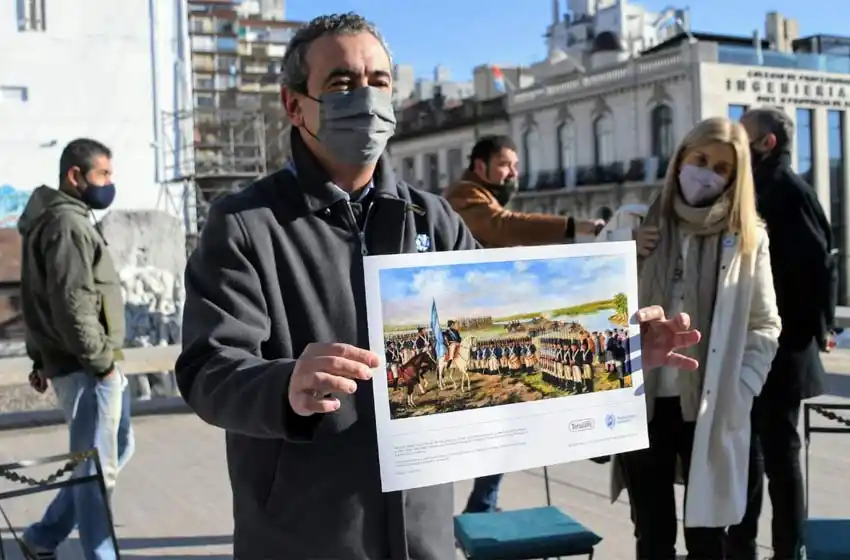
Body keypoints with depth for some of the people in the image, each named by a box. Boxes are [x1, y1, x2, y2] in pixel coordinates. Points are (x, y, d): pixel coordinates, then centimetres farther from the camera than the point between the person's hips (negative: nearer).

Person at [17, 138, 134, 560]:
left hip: (93, 366, 11)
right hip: (86, 368, -11)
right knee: (97, 468, -1)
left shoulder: (56, 219, 18)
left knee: (117, 450, 20)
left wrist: (41, 357, 22)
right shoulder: (67, 224, -16)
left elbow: (46, 298, 21)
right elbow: (72, 305, -24)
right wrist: (100, 359, -16)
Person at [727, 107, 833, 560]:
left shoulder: (788, 189, -12)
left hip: (779, 346, -9)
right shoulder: (756, 190, 14)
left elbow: (815, 261, -19)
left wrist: (812, 330, -14)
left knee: (778, 450, 1)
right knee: (746, 445, 15)